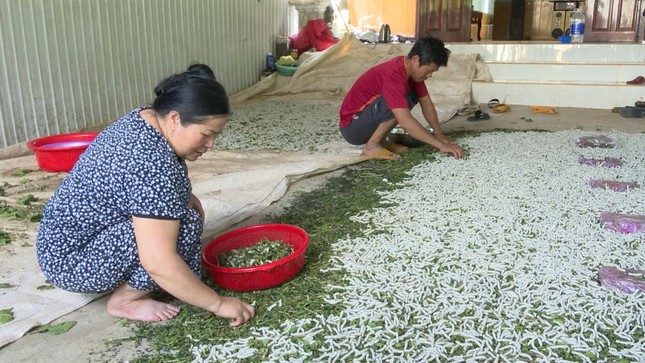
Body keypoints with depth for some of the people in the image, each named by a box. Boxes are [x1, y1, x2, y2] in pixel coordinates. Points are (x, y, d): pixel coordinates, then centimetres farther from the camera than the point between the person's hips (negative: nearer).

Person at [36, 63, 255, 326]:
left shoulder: (145, 118, -1)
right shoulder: (152, 162, -31)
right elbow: (158, 262, -33)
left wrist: (189, 201, -1)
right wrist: (218, 304, -23)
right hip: (72, 263, -10)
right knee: (186, 222, -23)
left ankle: (125, 283, 8)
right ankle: (124, 300, -6)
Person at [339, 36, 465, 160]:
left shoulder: (411, 69, -1)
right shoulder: (394, 75, -29)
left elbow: (426, 103, 7)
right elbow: (405, 121, -35)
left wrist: (439, 134, -3)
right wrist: (440, 145, -32)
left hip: (366, 117, 9)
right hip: (351, 127, -9)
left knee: (413, 95, 6)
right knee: (404, 101, -25)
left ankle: (381, 140, 5)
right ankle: (371, 146, -12)